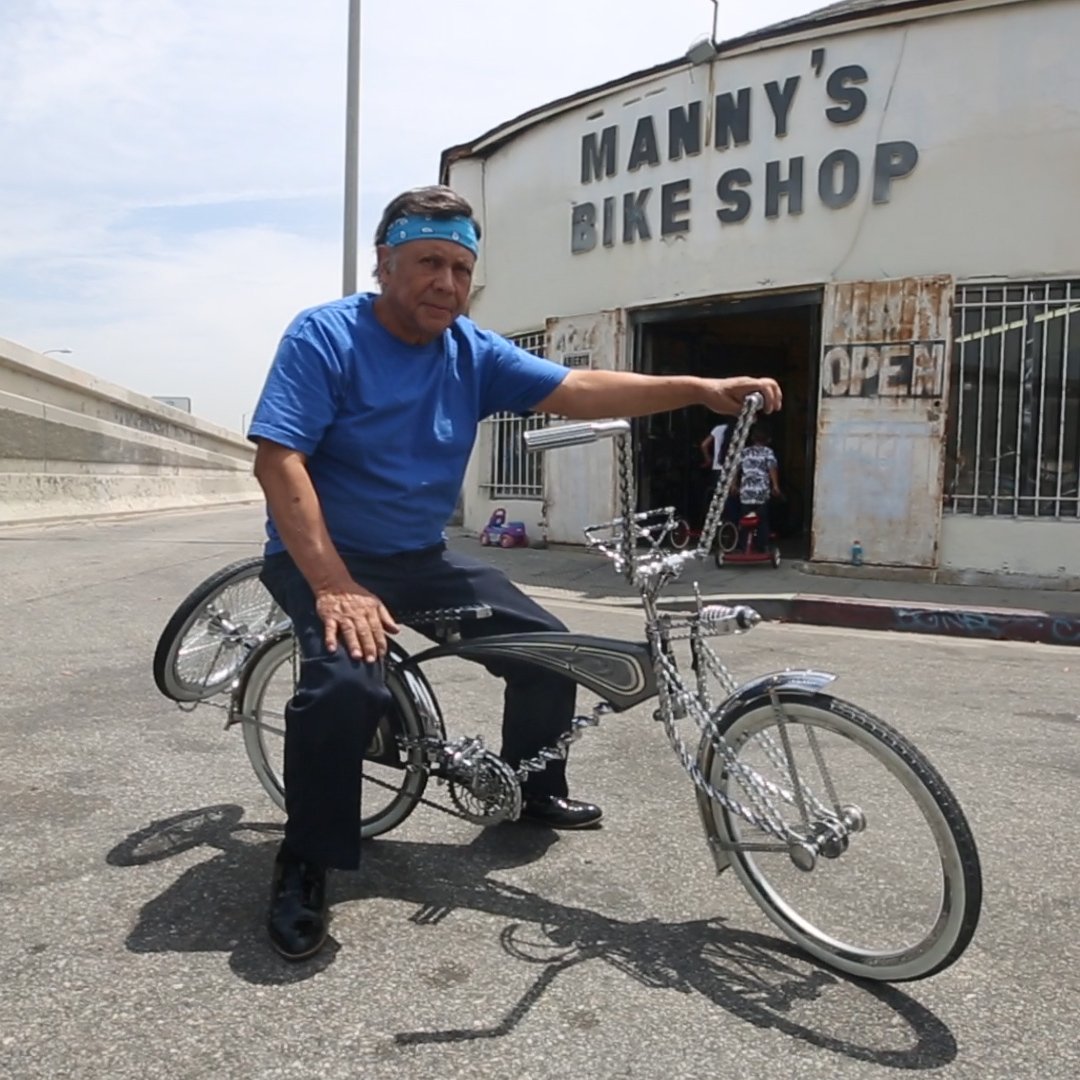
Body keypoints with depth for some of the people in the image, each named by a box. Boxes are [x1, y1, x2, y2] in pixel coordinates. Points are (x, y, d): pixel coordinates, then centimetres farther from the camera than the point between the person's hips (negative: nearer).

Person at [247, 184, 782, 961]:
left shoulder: (472, 351, 2)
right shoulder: (324, 336, -15)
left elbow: (578, 390, -3)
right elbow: (279, 462, -23)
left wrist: (701, 389, -14)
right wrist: (336, 589, -32)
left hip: (421, 559, 6)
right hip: (323, 557, -6)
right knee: (348, 682, -33)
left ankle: (534, 790, 27)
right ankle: (304, 868, -11)